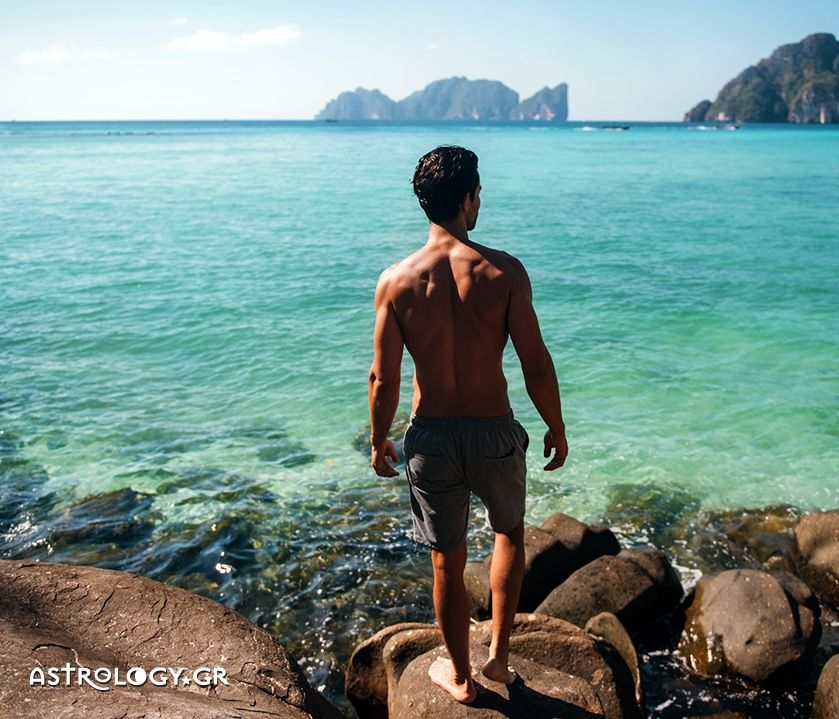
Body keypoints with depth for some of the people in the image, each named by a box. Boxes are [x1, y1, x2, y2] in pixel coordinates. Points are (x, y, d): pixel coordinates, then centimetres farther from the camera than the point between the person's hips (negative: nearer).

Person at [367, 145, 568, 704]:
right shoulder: (503, 271, -13)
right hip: (495, 434, 0)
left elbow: (384, 379, -7)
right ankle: (499, 656, 31)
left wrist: (379, 442, 9)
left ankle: (461, 675, 37)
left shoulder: (396, 280, -10)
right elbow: (537, 366, -11)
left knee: (447, 563, 18)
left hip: (432, 438, 1)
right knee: (510, 532, 29)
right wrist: (557, 430, 5)